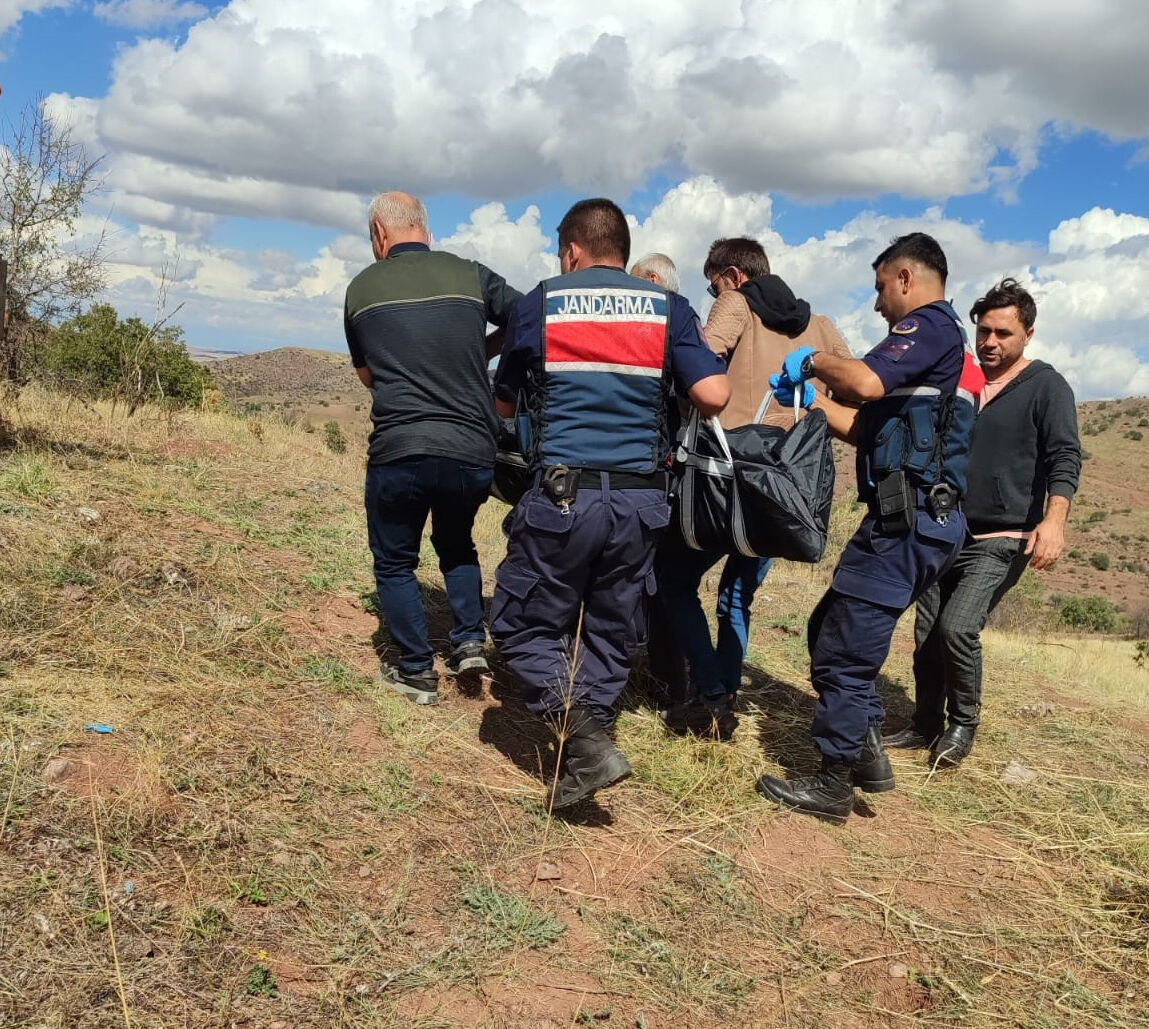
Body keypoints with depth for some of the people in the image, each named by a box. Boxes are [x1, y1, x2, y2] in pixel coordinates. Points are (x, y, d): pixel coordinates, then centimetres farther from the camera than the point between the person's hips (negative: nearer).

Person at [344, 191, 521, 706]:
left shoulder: (362, 287, 5)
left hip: (398, 453, -2)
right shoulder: (469, 275, 4)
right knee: (456, 543, 29)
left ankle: (417, 672, 20)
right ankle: (470, 640, 17)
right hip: (473, 452, 2)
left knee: (394, 562, 18)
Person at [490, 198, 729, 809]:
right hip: (640, 501, 3)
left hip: (562, 495, -3)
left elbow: (503, 403, 14)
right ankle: (580, 768, 18)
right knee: (611, 636, 16)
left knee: (520, 626, 11)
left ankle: (584, 739, -7)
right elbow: (715, 396, -5)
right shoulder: (668, 308, 7)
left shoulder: (540, 304, 4)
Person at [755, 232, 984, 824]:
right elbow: (869, 430, 25)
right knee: (829, 630, 17)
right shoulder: (940, 344, 25)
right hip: (915, 518, 11)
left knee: (844, 648, -5)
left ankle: (832, 787, 5)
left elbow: (867, 382, -26)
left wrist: (812, 362, -9)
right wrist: (810, 400, 22)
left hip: (907, 518, -11)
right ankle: (866, 753, 21)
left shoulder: (930, 325, -7)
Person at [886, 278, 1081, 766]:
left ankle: (963, 724, 2)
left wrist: (1054, 519, -29)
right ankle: (925, 725, 22)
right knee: (927, 633, 6)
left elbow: (1065, 458, -13)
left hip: (1003, 540, -6)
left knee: (958, 626, -19)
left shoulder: (1046, 387, -3)